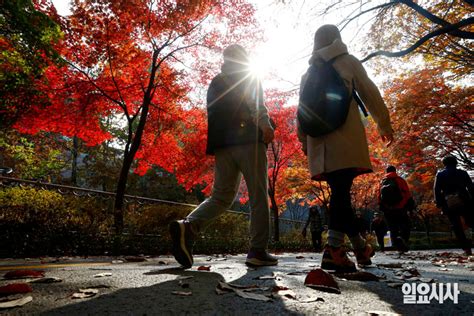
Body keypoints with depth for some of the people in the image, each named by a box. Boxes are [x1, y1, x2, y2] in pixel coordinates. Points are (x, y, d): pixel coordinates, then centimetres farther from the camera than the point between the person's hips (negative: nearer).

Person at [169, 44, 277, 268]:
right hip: (248, 139, -5)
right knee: (258, 196, 0)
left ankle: (188, 227, -15)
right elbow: (256, 103, -12)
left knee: (221, 195, 8)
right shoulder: (249, 77, 9)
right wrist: (265, 124, -25)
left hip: (222, 144, 5)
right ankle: (258, 251, 0)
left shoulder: (215, 82, 26)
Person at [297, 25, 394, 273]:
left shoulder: (308, 73, 21)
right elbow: (369, 93, 5)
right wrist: (384, 125, 12)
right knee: (341, 191, -11)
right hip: (345, 137, -4)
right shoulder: (348, 62, 10)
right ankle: (333, 250, -19)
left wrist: (303, 139, 18)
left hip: (320, 140, 4)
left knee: (340, 192, 7)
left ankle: (360, 246, 13)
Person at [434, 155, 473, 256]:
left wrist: (439, 204, 2)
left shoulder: (440, 175, 8)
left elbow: (437, 190, 0)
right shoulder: (463, 173, 12)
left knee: (457, 227, 4)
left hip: (449, 205, -1)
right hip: (464, 202, 1)